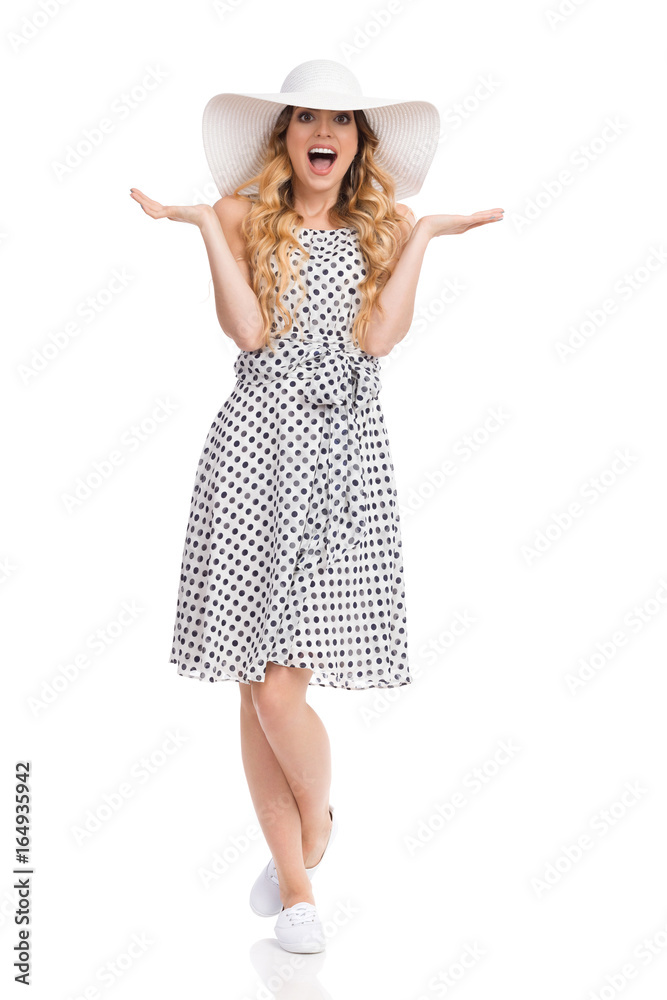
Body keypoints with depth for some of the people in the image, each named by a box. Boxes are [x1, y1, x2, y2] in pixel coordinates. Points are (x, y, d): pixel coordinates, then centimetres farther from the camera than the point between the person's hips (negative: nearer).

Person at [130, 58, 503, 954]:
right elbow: (250, 332, -7)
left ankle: (317, 813, 24)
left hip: (346, 454, 0)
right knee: (260, 683, 2)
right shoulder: (244, 215, 8)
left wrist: (421, 236, -3)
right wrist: (205, 225, -7)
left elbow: (379, 337, -4)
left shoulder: (385, 226, 12)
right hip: (259, 448, 0)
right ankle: (296, 884, 19)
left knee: (281, 681, -9)